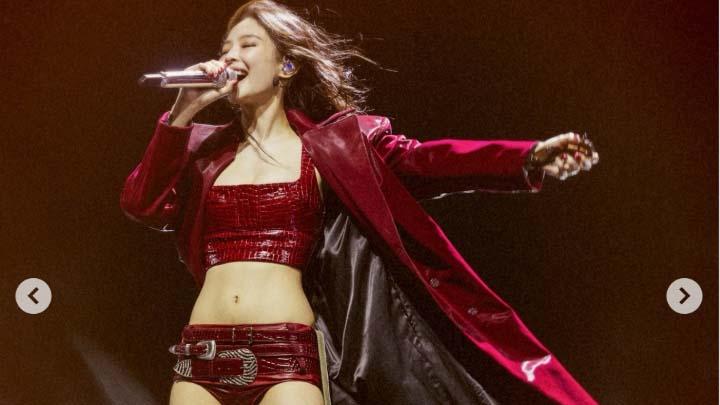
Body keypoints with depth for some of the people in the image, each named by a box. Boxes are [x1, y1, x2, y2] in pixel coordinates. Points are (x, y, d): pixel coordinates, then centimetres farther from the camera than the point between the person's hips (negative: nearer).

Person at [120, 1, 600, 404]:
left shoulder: (331, 143, 4)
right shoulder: (205, 146, 16)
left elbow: (417, 161, -8)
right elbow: (142, 204, 5)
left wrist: (528, 159, -21)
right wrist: (182, 112, -1)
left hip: (287, 358, -3)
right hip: (199, 359, 4)